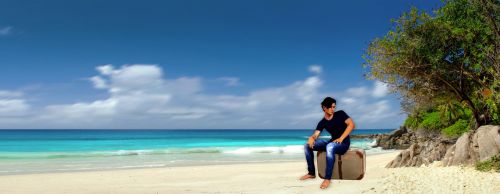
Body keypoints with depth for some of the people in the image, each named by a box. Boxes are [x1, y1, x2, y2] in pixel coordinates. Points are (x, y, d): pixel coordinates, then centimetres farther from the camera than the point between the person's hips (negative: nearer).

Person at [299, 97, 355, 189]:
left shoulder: (340, 114, -5)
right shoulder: (322, 122, 5)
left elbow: (351, 124, -16)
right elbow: (315, 135, -4)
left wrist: (341, 138, -23)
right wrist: (311, 138, -29)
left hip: (343, 143, -5)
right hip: (332, 142, 6)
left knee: (330, 146, -41)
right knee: (307, 145, -5)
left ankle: (327, 178, -35)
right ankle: (311, 173, 2)